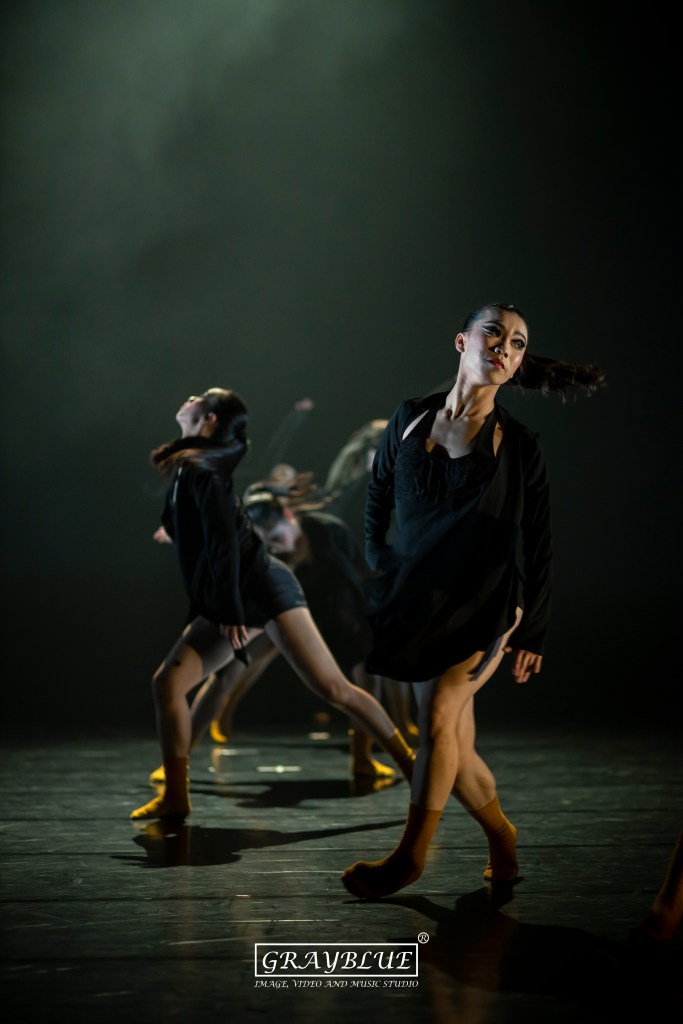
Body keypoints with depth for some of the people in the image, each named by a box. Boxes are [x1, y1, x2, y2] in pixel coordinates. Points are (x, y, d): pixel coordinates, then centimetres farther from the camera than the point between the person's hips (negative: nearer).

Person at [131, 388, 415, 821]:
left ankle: (413, 767, -6)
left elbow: (224, 542, -18)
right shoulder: (187, 466, 18)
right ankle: (175, 797, 4)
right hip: (228, 603, 9)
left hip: (265, 589, -9)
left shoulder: (203, 470, -10)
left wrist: (231, 613, -20)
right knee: (167, 682, -2)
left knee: (333, 688, -12)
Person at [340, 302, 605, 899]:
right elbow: (378, 497, 18)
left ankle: (411, 855, -6)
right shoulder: (411, 419, 2)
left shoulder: (519, 445, -5)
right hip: (417, 601, 3)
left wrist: (532, 633, 2)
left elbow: (538, 545, 0)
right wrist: (379, 569, 12)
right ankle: (502, 838, 27)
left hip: (485, 604, -3)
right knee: (455, 747, 5)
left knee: (438, 717, -18)